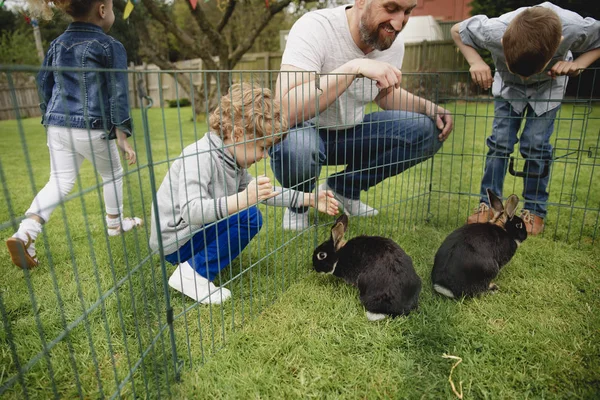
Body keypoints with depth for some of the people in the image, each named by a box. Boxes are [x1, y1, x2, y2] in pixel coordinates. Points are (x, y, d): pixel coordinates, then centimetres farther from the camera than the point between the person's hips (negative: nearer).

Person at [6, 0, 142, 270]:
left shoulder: (57, 44, 12)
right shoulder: (111, 47, -6)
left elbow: (43, 85, 17)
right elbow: (118, 95, -11)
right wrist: (122, 138, -11)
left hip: (56, 126, 5)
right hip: (92, 128, -5)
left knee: (59, 182, 9)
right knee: (112, 175, 18)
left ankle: (25, 233, -8)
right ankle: (115, 224, 34)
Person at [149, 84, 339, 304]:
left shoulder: (233, 160, 2)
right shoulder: (200, 157, -25)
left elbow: (262, 192, 10)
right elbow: (190, 210, -37)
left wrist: (308, 199, 7)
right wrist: (243, 200, -47)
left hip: (196, 231, 9)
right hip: (176, 242, -9)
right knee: (248, 216, -22)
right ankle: (193, 272, -12)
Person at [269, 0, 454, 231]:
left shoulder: (394, 44, -6)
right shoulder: (315, 27, -25)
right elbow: (285, 110, -37)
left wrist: (429, 108, -5)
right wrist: (354, 67, -42)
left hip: (351, 132, 6)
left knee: (427, 132, -9)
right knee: (296, 148, -40)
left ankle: (343, 188, 3)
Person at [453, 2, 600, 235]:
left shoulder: (575, 28, -38)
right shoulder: (495, 31, -39)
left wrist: (577, 64, -33)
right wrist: (476, 62, -34)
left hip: (549, 86, 0)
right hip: (508, 84, 1)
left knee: (536, 144, -9)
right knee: (500, 141, -7)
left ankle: (535, 210, 5)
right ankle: (488, 204, 4)